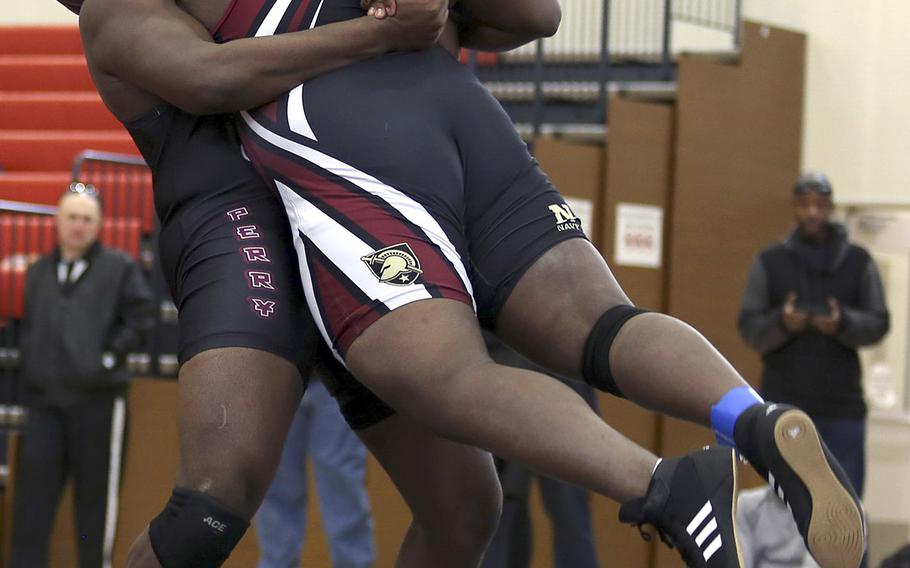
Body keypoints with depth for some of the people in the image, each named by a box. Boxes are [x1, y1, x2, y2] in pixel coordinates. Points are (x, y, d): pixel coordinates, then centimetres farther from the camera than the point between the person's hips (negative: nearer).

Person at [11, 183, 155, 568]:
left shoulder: (119, 268, -1)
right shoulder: (38, 273, 13)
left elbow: (141, 319, -4)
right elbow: (28, 330, 16)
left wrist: (109, 357, -11)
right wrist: (27, 383, 9)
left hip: (97, 397, -4)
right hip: (44, 398, 4)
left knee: (96, 493, 3)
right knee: (33, 490, 0)